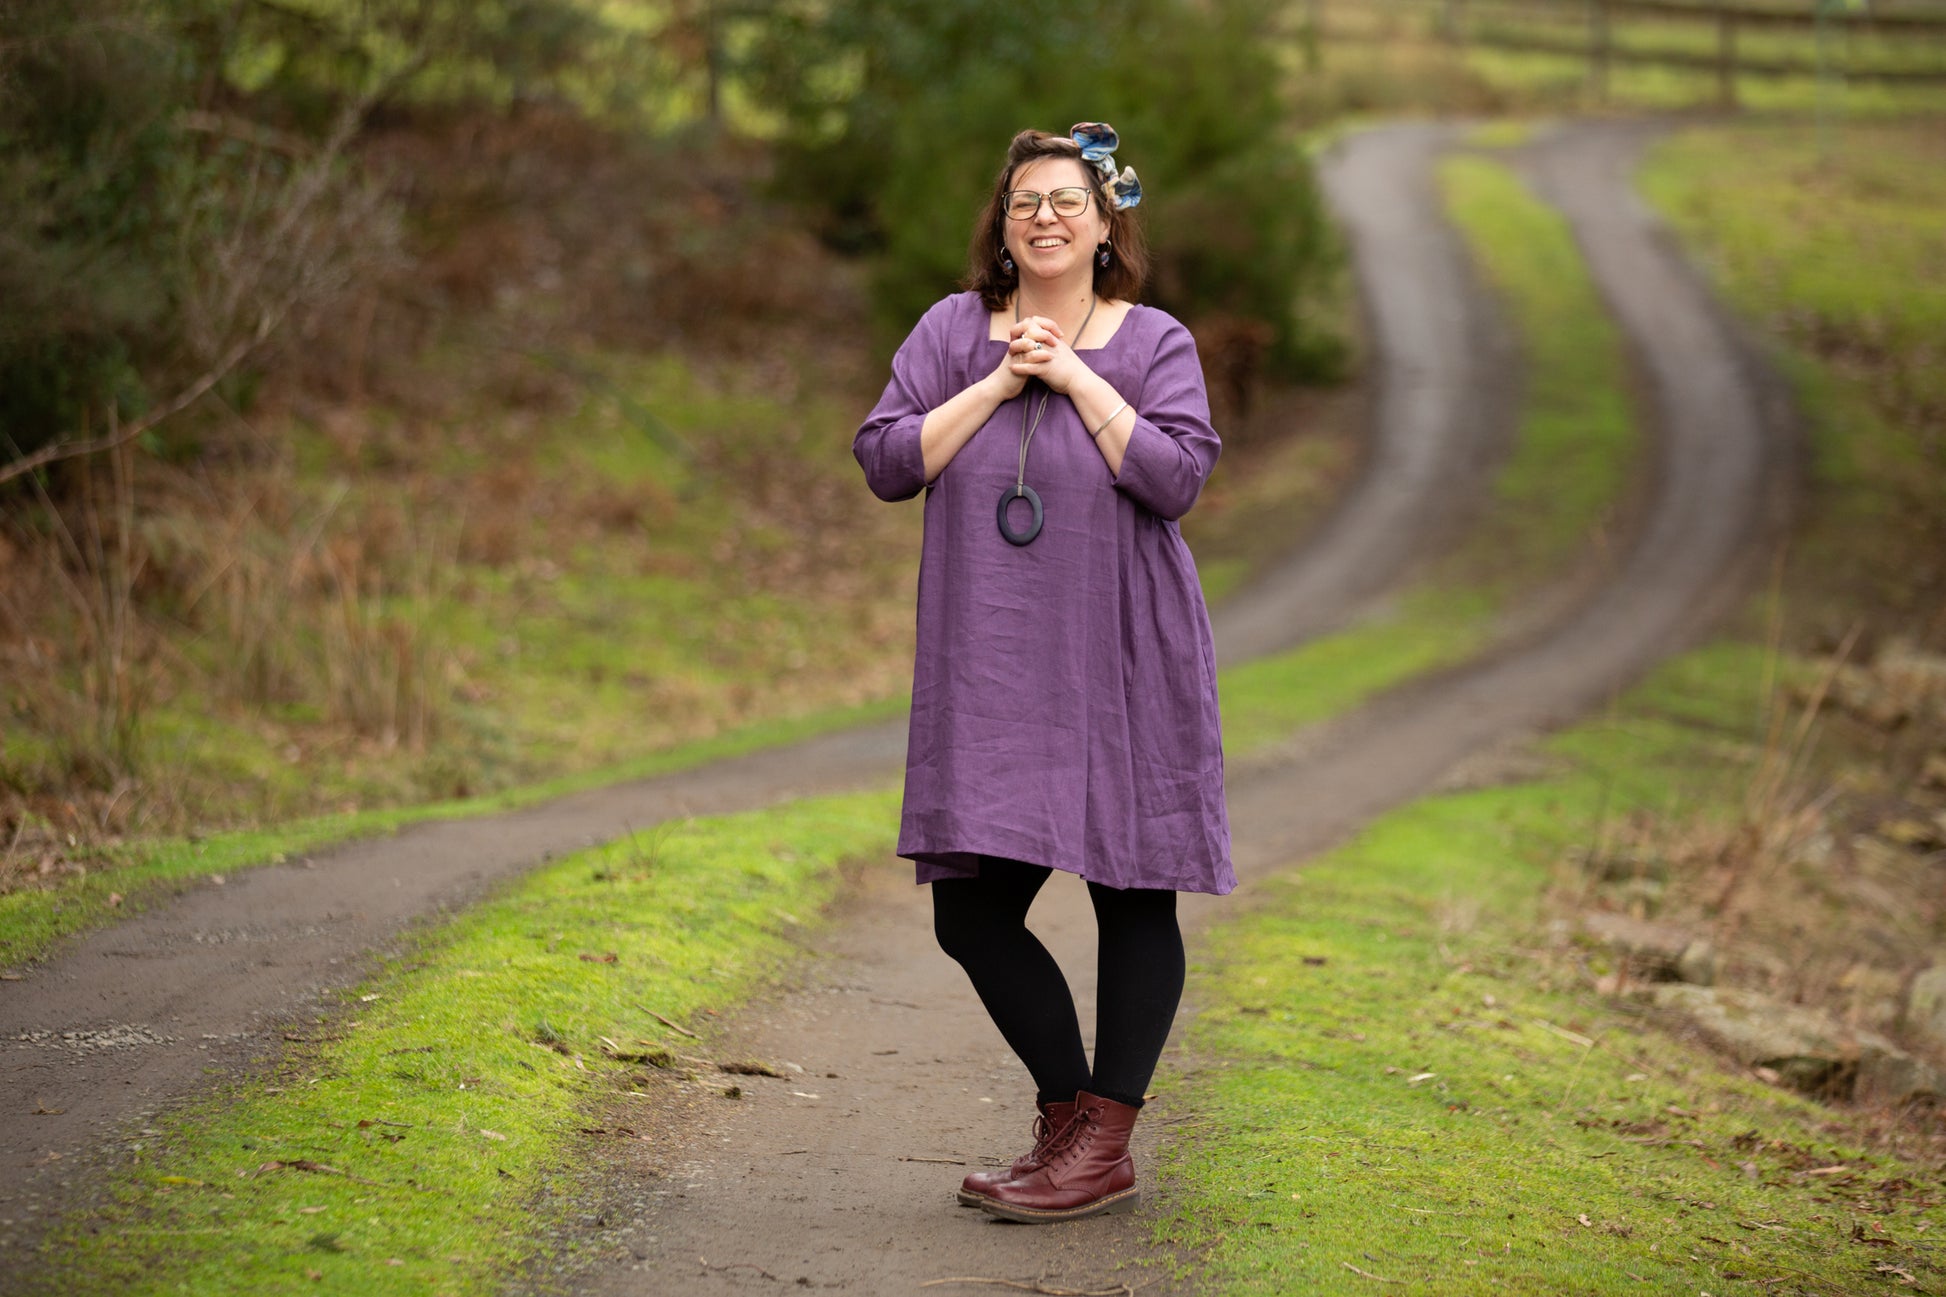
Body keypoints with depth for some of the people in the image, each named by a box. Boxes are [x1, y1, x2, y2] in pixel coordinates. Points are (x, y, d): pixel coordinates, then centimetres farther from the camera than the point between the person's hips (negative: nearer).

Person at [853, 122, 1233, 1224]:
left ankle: (1105, 1141, 6)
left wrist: (1074, 374, -9)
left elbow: (1176, 475, -10)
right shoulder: (953, 332, 10)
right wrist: (1000, 383, -6)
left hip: (1123, 668, -2)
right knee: (972, 912, 1)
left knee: (1134, 899, -1)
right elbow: (887, 461, 0)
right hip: (990, 670, 2)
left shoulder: (1154, 343, 4)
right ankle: (1069, 1113, 18)